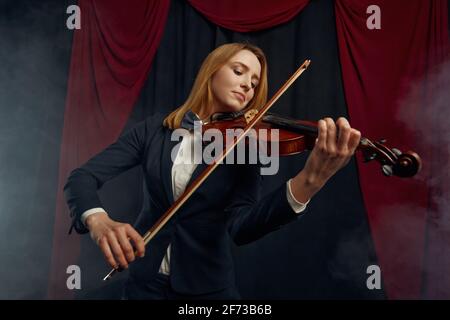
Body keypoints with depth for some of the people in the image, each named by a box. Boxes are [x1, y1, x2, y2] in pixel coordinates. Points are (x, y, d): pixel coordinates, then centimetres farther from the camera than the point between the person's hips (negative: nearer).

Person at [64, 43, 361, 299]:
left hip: (207, 285, 0)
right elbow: (82, 177, -11)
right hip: (146, 280, 1)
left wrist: (310, 180, -40)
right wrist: (98, 220, -34)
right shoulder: (154, 129, -4)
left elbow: (241, 227, -23)